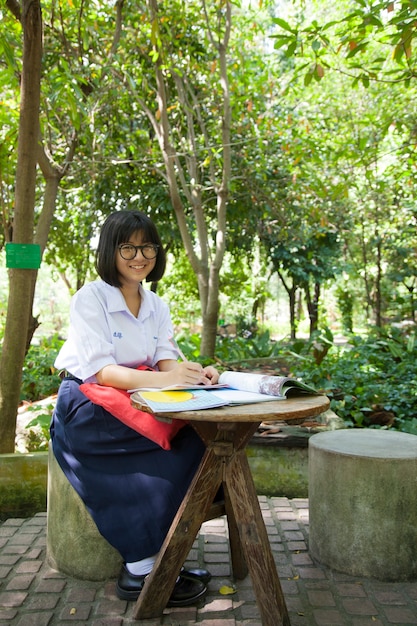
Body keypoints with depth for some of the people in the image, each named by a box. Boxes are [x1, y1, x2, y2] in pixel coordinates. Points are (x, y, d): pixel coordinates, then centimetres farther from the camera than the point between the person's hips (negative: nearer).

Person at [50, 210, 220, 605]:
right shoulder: (90, 299, -10)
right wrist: (159, 379, -36)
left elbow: (165, 359, -1)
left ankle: (142, 566, -11)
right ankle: (142, 570, -16)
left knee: (193, 434, -20)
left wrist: (193, 373, -25)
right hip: (87, 412, -6)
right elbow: (98, 370, -21)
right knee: (184, 439, -26)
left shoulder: (156, 305, 10)